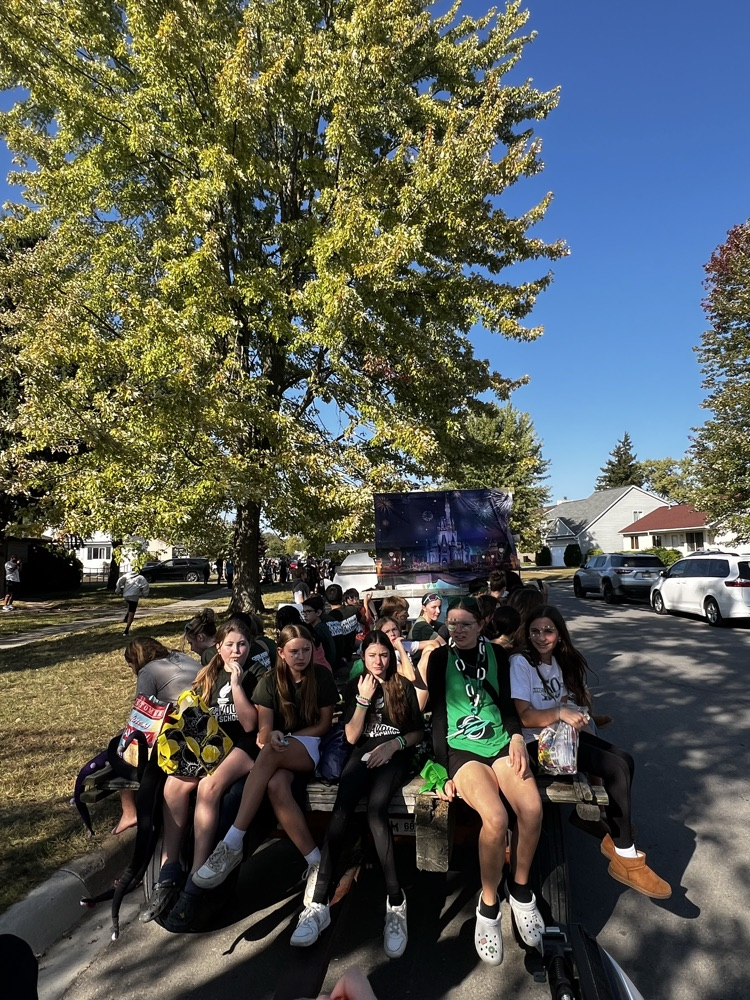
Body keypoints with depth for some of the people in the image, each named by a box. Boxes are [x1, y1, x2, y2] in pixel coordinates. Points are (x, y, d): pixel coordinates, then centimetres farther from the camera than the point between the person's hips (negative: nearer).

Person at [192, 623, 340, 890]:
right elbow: (264, 731, -5)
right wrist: (272, 736, -30)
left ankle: (232, 845, -33)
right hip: (279, 751, 2)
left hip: (311, 747, -2)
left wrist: (287, 737, -8)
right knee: (275, 786, -36)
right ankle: (315, 862, -28)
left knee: (270, 754, -36)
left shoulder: (321, 676, -2)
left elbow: (324, 725, 1)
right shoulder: (269, 682, 1)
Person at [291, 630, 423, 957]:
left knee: (376, 808, -32)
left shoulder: (404, 687, 8)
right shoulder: (355, 686, 10)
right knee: (342, 808, -28)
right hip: (364, 753, 2)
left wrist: (395, 743, -9)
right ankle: (319, 902, -30)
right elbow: (351, 737, 3)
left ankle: (396, 902, -29)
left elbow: (419, 732, 10)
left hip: (394, 755, -1)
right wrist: (364, 699, -8)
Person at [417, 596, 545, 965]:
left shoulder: (497, 654, 12)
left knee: (532, 808, -25)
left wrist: (516, 736, -7)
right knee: (495, 817, -28)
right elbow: (438, 714, 2)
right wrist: (443, 770, -4)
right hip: (460, 748, -3)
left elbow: (506, 702, 13)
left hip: (500, 742, 3)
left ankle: (520, 889, 4)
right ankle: (488, 904, -2)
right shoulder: (438, 657, 5)